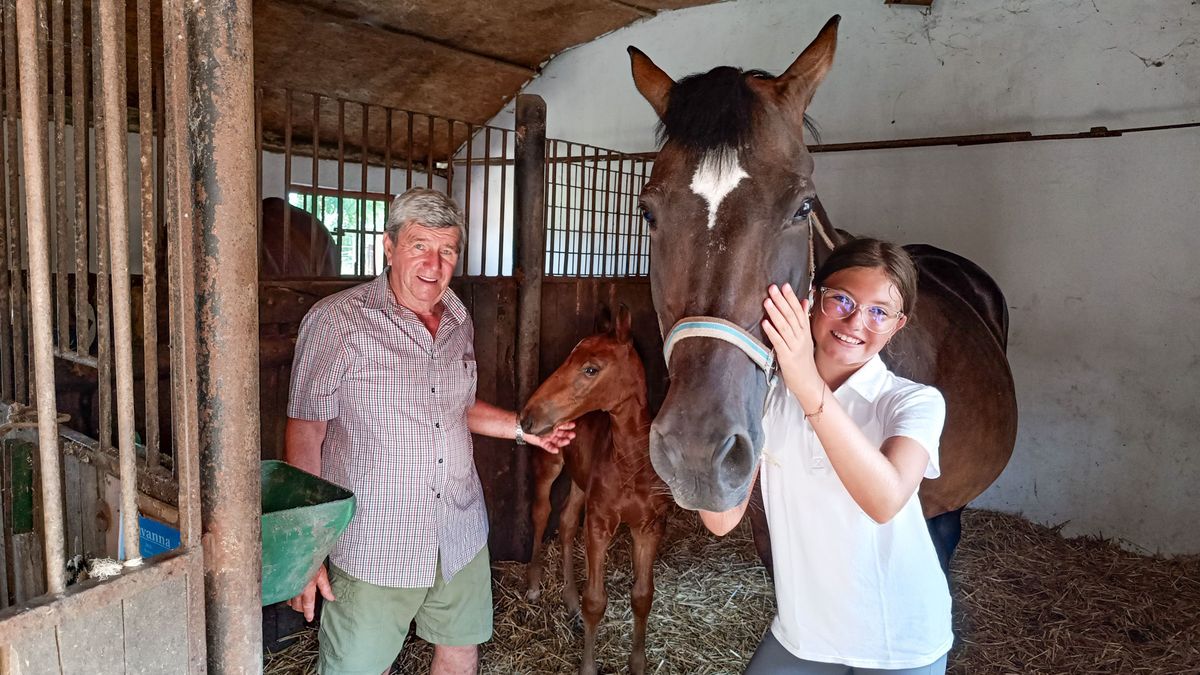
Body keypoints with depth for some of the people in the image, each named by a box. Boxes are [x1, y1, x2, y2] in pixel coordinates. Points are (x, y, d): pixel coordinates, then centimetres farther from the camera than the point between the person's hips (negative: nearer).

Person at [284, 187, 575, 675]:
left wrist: (523, 428, 5)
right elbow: (305, 430, -13)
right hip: (374, 545, -5)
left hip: (462, 537, 6)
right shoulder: (337, 320, -14)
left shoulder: (459, 322, 5)